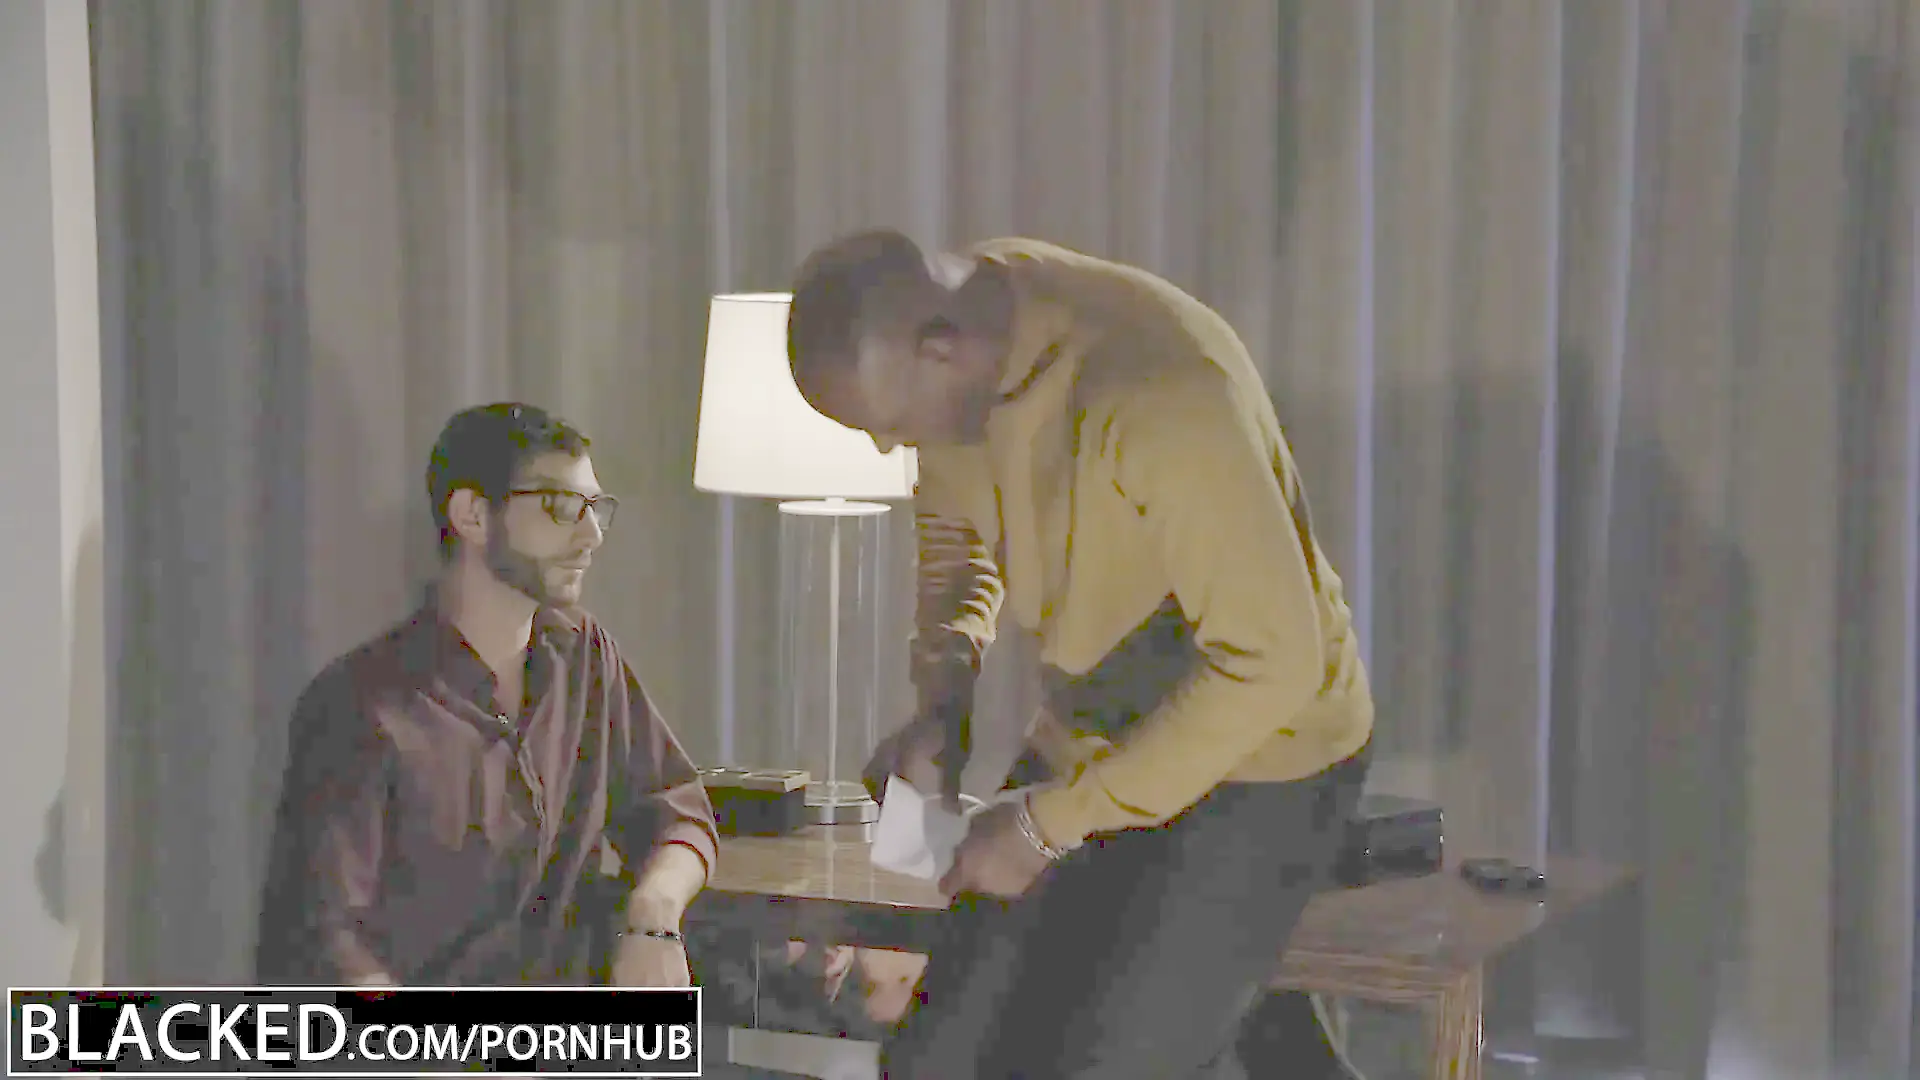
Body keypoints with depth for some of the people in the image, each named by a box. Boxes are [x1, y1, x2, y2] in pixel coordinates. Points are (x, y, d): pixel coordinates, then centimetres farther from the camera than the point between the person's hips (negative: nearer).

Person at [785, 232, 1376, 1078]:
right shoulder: (957, 363, -8)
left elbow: (1274, 658, -29)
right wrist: (944, 691, -4)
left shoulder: (1159, 397, -32)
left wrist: (1054, 821, -24)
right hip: (1092, 743, 8)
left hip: (1258, 761, -8)